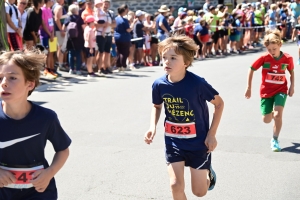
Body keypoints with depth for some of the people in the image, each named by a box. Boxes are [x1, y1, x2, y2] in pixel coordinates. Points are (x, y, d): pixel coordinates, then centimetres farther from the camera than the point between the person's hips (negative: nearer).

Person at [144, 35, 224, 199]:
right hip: (173, 141, 2)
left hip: (198, 141, -2)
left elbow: (219, 103, -8)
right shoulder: (159, 84, -13)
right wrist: (153, 126, -8)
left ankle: (208, 173, 43)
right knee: (176, 185, -8)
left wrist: (211, 134, -11)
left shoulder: (197, 83, -24)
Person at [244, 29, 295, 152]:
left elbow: (292, 72, 8)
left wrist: (292, 86, -2)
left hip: (281, 90, -1)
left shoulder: (288, 58, -12)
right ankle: (273, 113, 43)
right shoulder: (264, 58, -15)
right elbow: (251, 70, -3)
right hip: (266, 91, 1)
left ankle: (275, 140, -2)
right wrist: (249, 88, -1)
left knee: (278, 115, -20)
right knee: (266, 120, 4)